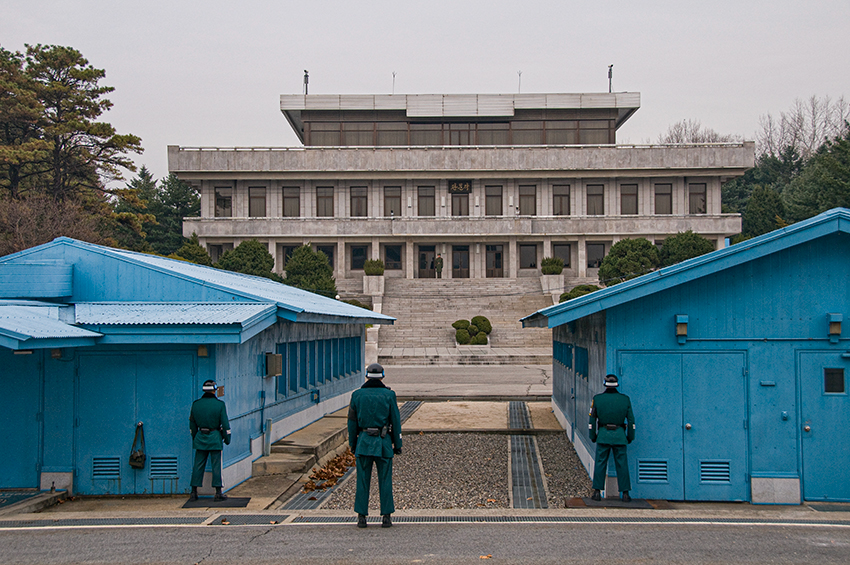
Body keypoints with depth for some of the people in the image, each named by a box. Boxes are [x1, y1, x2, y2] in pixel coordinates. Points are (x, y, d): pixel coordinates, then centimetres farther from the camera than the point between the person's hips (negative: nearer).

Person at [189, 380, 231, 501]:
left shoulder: (196, 404, 3)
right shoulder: (220, 404, -7)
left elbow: (192, 424, 11)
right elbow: (225, 424, -7)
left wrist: (195, 438, 23)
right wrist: (227, 438, 4)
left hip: (200, 438, 3)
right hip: (215, 438, -3)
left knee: (198, 465, 8)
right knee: (216, 465, 1)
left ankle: (194, 492, 10)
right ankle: (218, 493, 2)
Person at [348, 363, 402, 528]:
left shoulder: (357, 395, 2)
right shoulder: (389, 395, -2)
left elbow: (352, 422, 4)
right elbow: (396, 421, 0)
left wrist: (352, 444, 13)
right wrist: (397, 445, 6)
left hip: (363, 442, 1)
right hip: (383, 443, -1)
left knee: (362, 481, 6)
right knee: (385, 481, 5)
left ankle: (362, 517, 7)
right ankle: (386, 517, 5)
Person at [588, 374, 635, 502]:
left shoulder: (597, 399, 0)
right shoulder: (625, 399, 2)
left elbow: (592, 419, 3)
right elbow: (631, 420, 5)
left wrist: (592, 436, 12)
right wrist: (630, 437, 15)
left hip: (603, 435, 0)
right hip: (620, 436, 0)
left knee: (600, 463, 6)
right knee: (622, 465, 6)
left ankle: (597, 492, 5)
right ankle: (625, 494, 6)